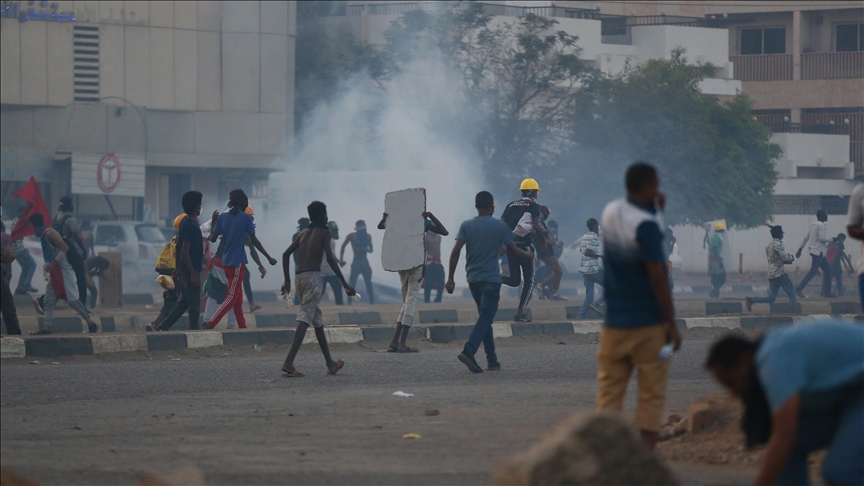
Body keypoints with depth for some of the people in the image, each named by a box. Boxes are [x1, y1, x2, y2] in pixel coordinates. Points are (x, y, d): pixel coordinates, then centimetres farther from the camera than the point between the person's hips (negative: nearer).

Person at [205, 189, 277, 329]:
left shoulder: (222, 217, 3)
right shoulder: (246, 218, -8)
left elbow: (213, 238, 4)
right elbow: (254, 241, -5)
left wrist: (213, 222, 17)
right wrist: (269, 257, 4)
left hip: (226, 261, 6)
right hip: (238, 262, -6)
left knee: (238, 297, 14)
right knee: (232, 297, -6)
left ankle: (242, 327, 17)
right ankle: (210, 324, -17)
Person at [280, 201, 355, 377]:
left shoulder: (304, 233, 17)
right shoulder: (323, 232, -2)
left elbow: (286, 254, 15)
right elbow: (330, 258, -12)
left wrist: (287, 280, 18)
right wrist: (344, 283, -10)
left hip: (299, 276, 7)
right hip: (313, 276, -7)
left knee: (317, 319, 16)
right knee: (305, 319, -12)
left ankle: (330, 363, 22)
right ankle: (289, 362, -23)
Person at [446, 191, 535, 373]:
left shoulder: (466, 226, 3)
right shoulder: (500, 226, -4)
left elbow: (456, 251, -6)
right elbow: (513, 250, 4)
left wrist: (450, 278, -4)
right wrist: (529, 255, 25)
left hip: (473, 278, 4)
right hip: (491, 279, -4)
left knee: (485, 318, 14)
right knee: (485, 318, -8)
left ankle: (492, 360, 14)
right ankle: (468, 351, -30)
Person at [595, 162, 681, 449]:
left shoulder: (610, 212, 5)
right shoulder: (647, 226, -16)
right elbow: (657, 277, -18)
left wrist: (655, 210, 9)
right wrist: (672, 324, -13)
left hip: (613, 323, 6)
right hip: (648, 323, -6)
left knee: (609, 391, 7)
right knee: (651, 394, 2)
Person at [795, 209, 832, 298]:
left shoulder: (813, 225, 14)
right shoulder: (821, 226, -13)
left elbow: (806, 238, 15)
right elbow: (822, 238, -22)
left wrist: (800, 249, 17)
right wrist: (830, 240, -2)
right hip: (818, 252, -10)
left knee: (827, 269, 14)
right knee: (813, 271, -12)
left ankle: (826, 292, 14)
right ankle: (799, 289, -15)